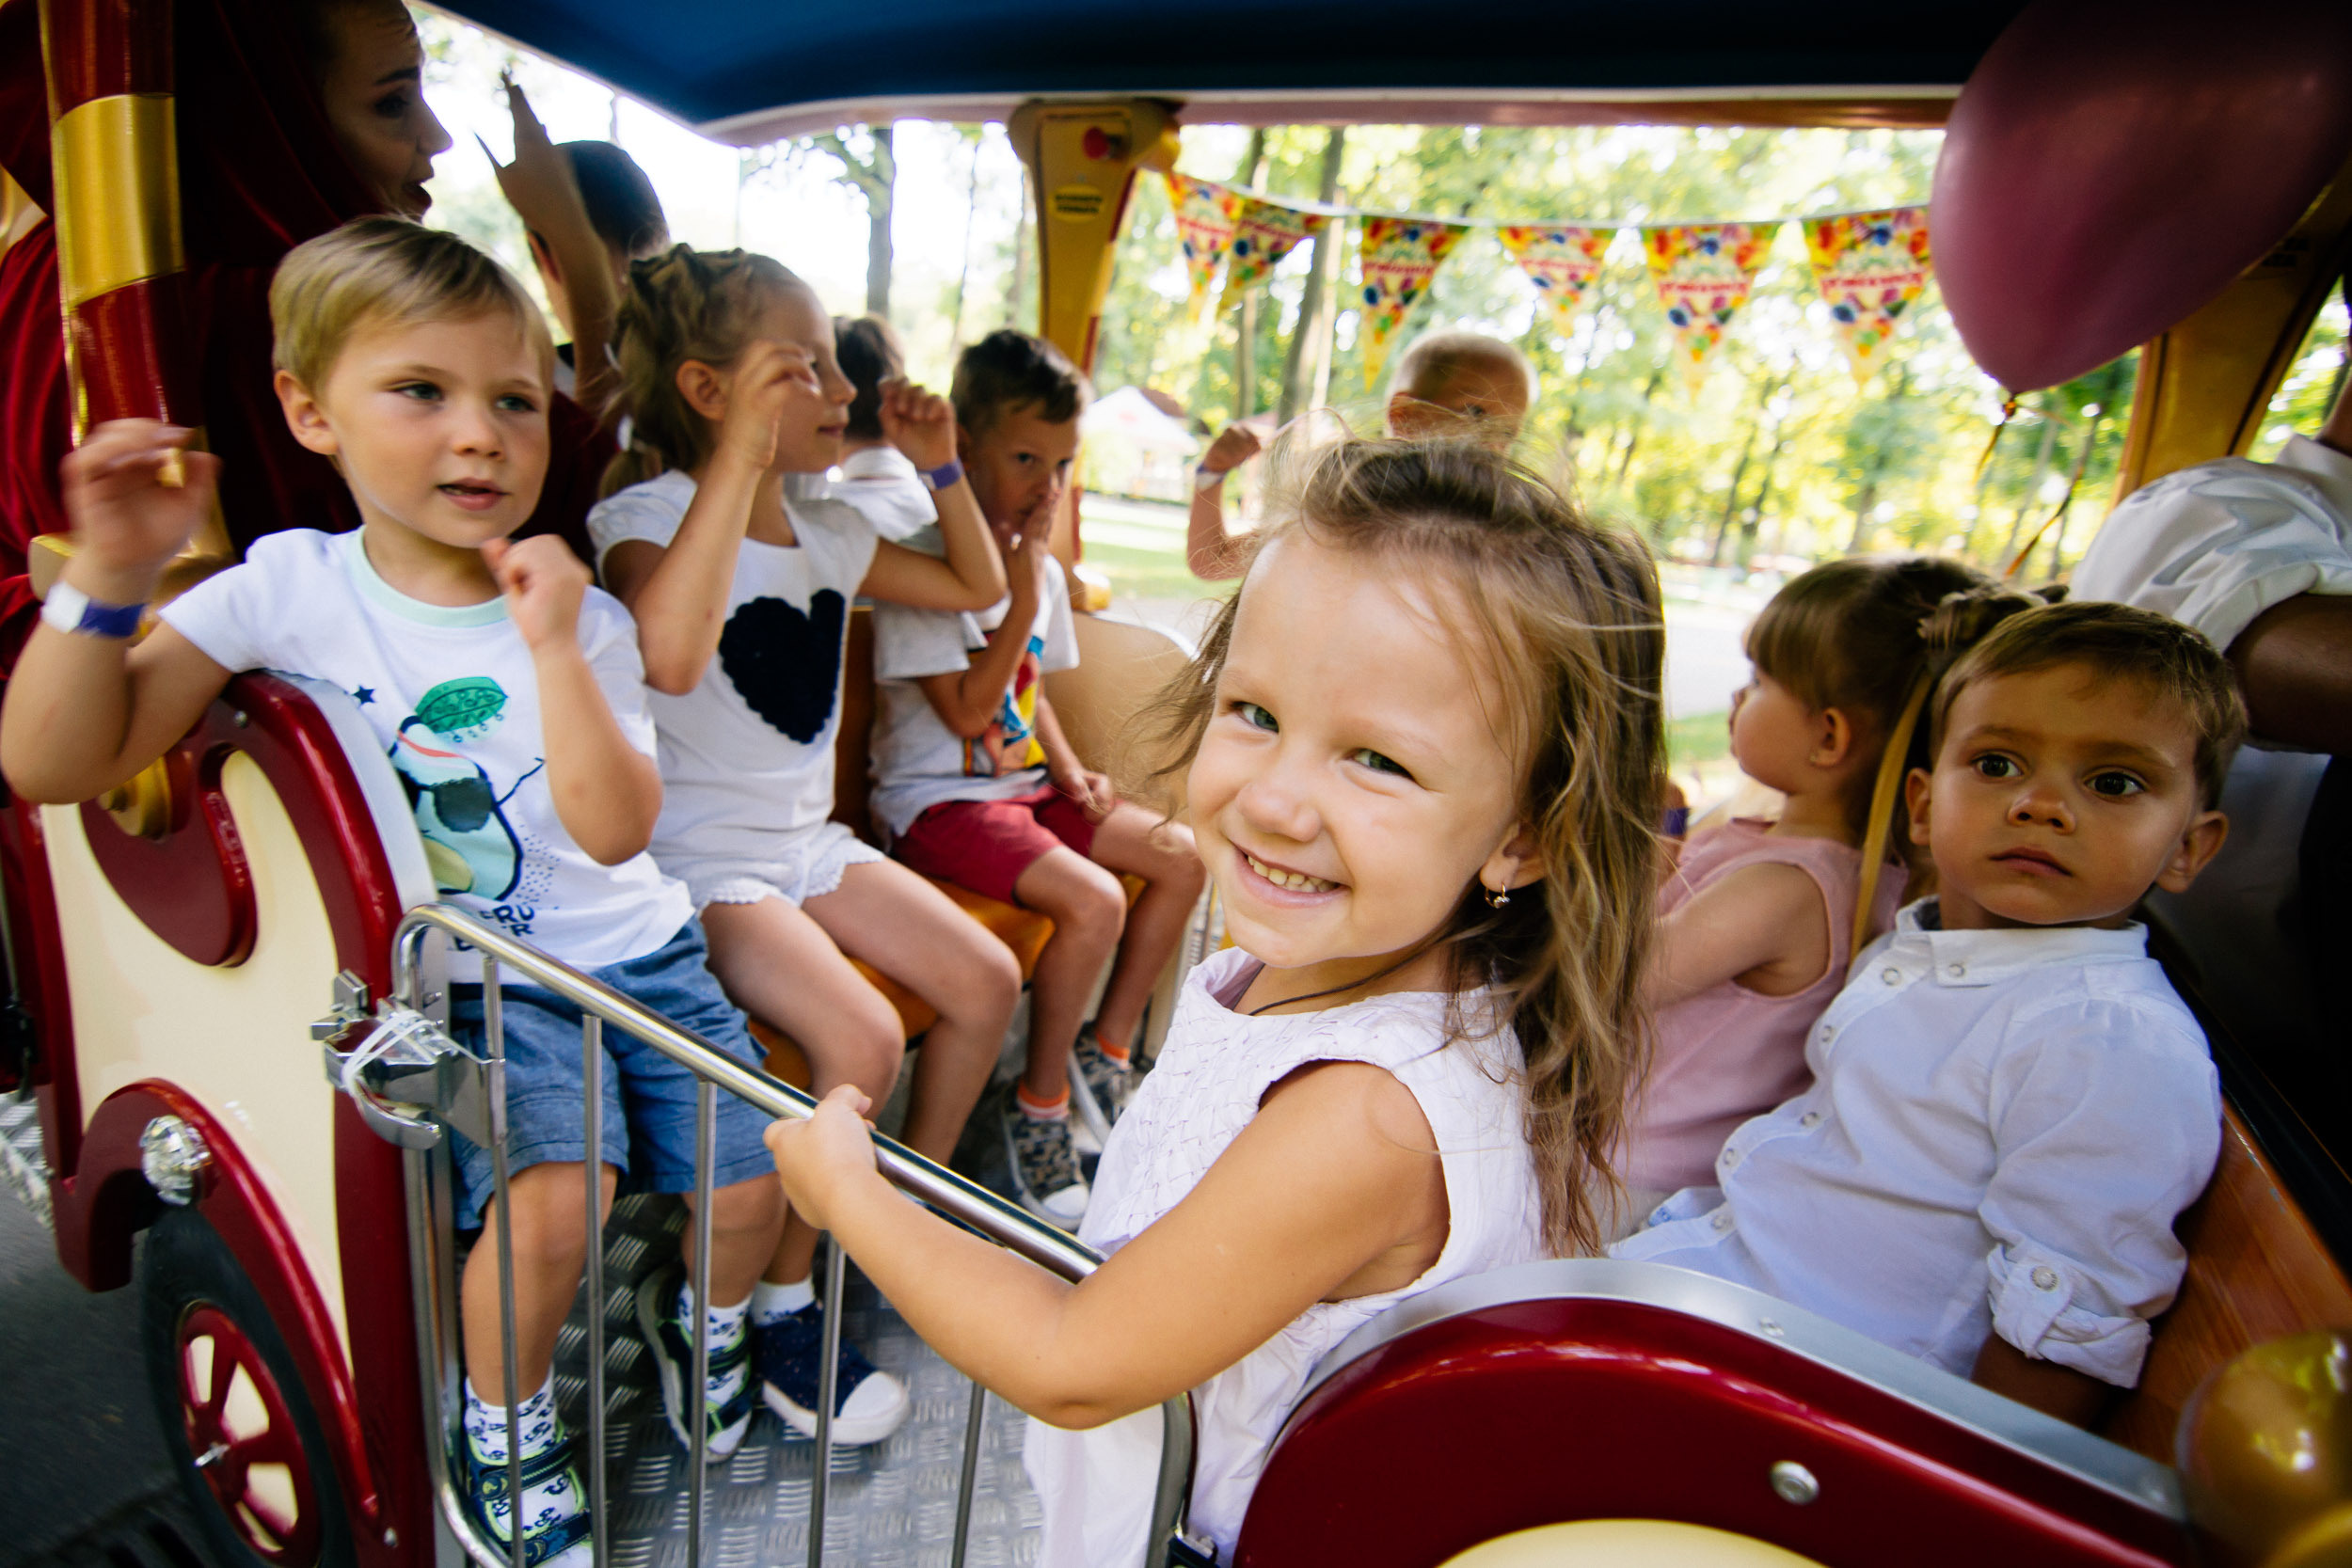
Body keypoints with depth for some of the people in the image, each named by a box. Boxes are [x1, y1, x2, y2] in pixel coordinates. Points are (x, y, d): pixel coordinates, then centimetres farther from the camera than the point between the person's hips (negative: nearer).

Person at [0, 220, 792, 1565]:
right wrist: (112, 576, -17)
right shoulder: (289, 587, -4)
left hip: (638, 956, 2)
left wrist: (555, 647, -23)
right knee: (550, 1205, -23)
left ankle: (711, 1328, 32)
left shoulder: (585, 617, -4)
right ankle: (503, 1431, 10)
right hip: (477, 984, -1)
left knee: (751, 1185, -5)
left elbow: (616, 830, -17)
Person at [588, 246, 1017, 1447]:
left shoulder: (825, 530, 9)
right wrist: (744, 453, -37)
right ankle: (774, 1303, -1)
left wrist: (939, 466, 7)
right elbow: (671, 656, -39)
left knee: (987, 980, -1)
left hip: (806, 842, 8)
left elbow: (977, 589, 19)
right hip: (698, 862, -8)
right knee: (861, 1040, -26)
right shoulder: (649, 517, -14)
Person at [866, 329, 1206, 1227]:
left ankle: (1104, 1052, 10)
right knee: (1094, 900, -27)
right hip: (938, 801, -8)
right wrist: (1022, 597, -20)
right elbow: (966, 712, -19)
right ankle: (1040, 1103, -4)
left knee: (1184, 857, -3)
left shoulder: (1042, 566, 11)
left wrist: (1068, 766, 2)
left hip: (1023, 784, 8)